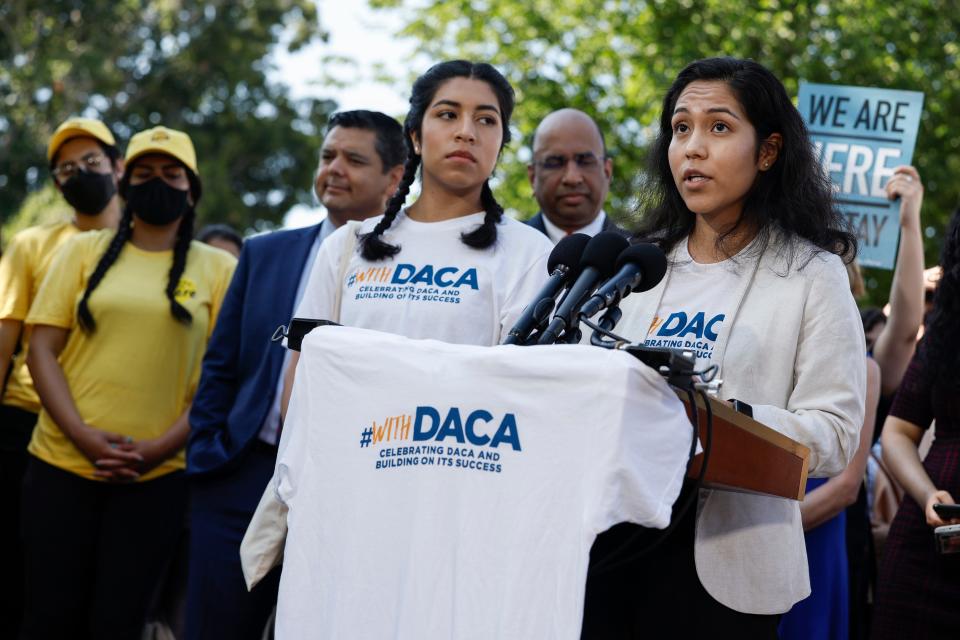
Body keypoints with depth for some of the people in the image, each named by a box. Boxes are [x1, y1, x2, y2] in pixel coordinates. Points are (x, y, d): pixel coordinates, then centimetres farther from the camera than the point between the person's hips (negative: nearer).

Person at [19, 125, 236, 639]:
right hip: (62, 465, 1)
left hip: (156, 476, -1)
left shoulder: (217, 269, 6)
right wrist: (82, 435, -12)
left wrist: (160, 449, -11)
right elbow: (42, 350, 3)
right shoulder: (85, 251, 9)